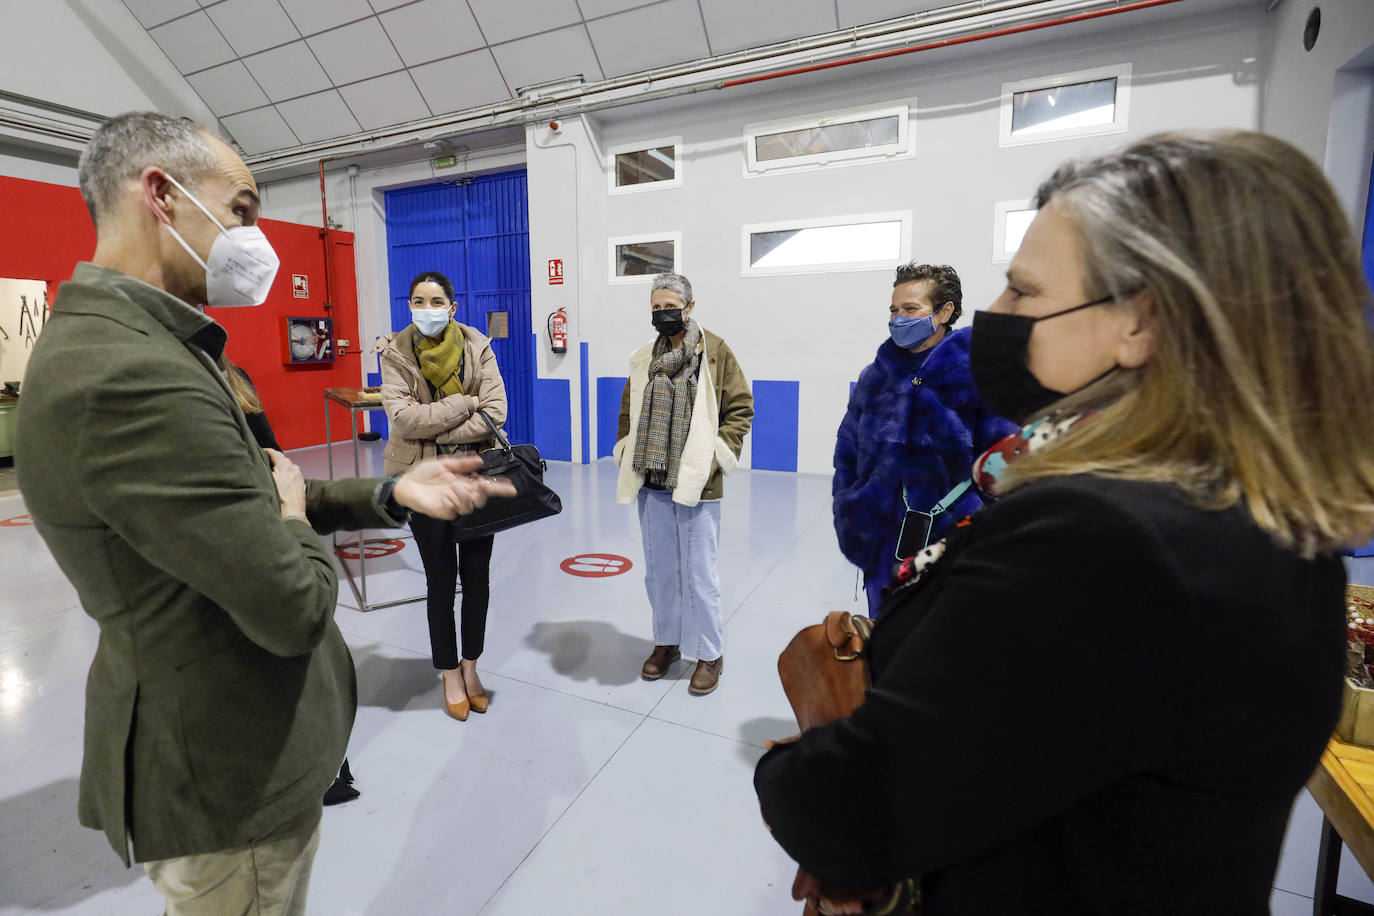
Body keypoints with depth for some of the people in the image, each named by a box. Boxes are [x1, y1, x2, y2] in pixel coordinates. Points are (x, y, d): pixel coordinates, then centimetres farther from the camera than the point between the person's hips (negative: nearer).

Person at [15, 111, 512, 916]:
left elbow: (255, 498, 6)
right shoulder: (127, 375, -30)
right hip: (230, 781, -9)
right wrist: (295, 514, -10)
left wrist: (391, 495, -4)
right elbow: (295, 606, -29)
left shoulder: (141, 344, 5)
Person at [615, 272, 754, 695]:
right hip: (651, 485, 5)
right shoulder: (643, 357, 10)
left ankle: (709, 653, 23)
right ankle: (666, 641, 35)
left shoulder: (715, 352, -3)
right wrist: (626, 453, 7)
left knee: (699, 575, 4)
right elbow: (628, 410, 19)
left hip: (697, 484, -4)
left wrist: (716, 457, -11)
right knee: (659, 570, 16)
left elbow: (740, 408, -4)